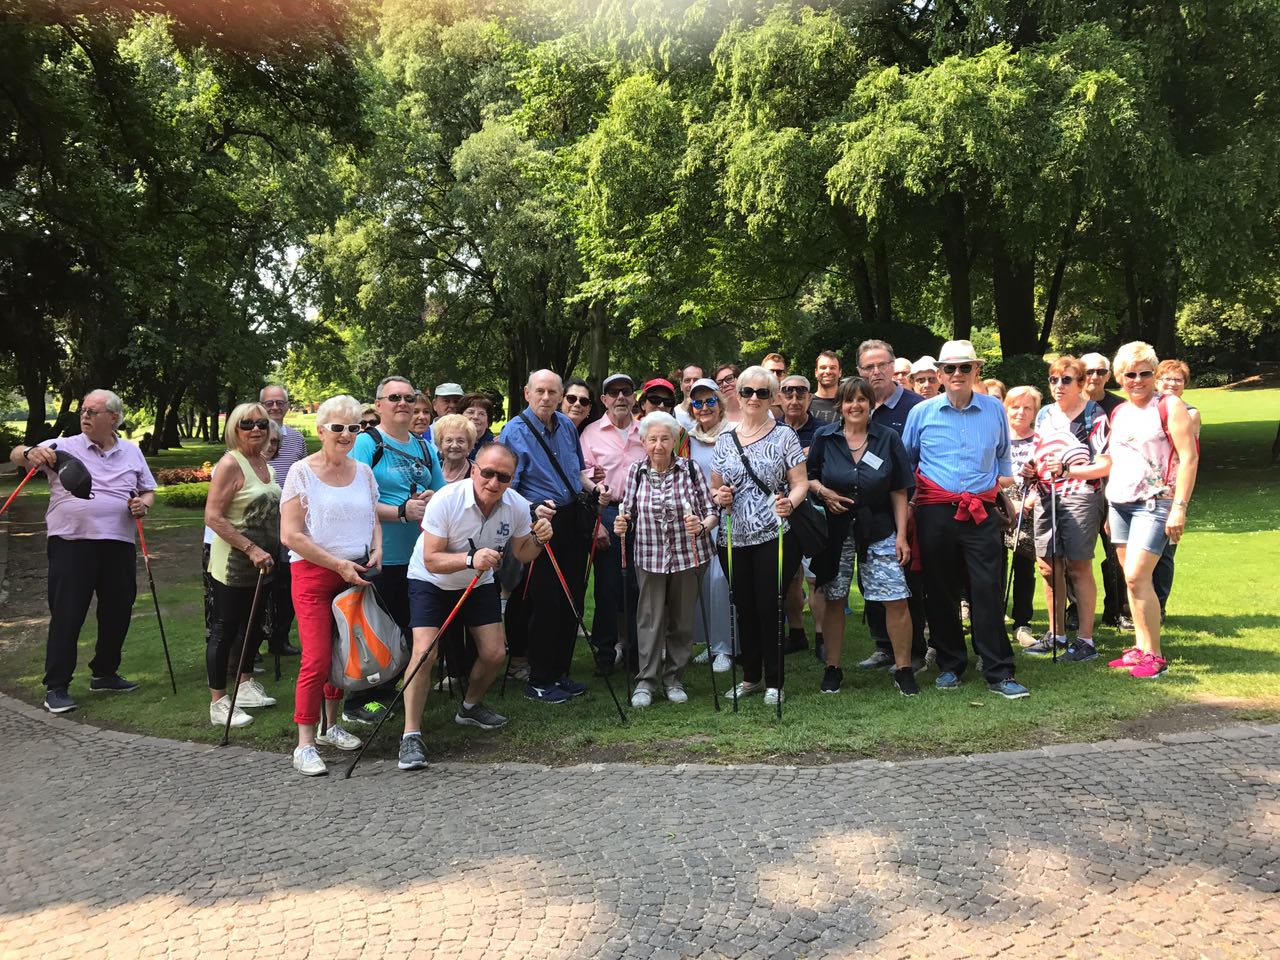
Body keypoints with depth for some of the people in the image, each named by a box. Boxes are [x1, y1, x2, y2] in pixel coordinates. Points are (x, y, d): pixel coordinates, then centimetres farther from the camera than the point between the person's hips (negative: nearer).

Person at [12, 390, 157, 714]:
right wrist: (30, 453, -32)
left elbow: (149, 491, 18)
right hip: (71, 544, -4)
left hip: (119, 545, 4)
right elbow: (16, 455, -8)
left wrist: (144, 504, -5)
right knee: (66, 615, -2)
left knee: (117, 613, 12)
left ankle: (104, 674, 31)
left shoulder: (132, 452, 12)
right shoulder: (63, 447, 1)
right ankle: (56, 687, 7)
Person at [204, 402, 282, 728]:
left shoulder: (264, 462, 9)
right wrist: (251, 549, -24)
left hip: (261, 564, 8)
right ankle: (218, 703, 6)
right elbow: (213, 517, -21)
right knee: (226, 629, -1)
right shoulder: (231, 463, -15)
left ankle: (245, 685, 33)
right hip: (233, 565, -8)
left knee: (253, 625, 18)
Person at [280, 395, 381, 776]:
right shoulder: (302, 472, -6)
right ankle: (304, 745, -2)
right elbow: (291, 535, -11)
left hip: (355, 573, 5)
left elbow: (373, 518, 21)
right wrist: (338, 564, -15)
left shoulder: (363, 471, 9)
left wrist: (376, 549, 0)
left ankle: (331, 725, 28)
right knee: (317, 659, -10)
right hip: (314, 574, -5)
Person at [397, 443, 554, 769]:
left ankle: (470, 707, 30)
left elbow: (522, 555, -1)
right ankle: (411, 736, -11)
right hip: (431, 582, -4)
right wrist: (470, 559, -46)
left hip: (480, 583, 5)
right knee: (424, 652, -20)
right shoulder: (446, 500, -29)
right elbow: (432, 560, -30)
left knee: (494, 653, 0)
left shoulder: (517, 506, -16)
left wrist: (538, 540, -23)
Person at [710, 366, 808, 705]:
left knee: (769, 608, -2)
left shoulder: (784, 435, 0)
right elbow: (715, 488, 16)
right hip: (735, 539, 4)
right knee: (745, 610, 10)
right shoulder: (724, 441, 10)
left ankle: (774, 681, 12)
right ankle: (751, 676, 25)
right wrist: (719, 496, -7)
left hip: (774, 536, -4)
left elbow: (801, 483, -3)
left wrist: (790, 502, -23)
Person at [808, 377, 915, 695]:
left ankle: (903, 669, 8)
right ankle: (832, 668, 20)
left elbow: (899, 491, 2)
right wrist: (822, 491, -14)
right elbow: (807, 477, 8)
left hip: (878, 531, 0)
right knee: (833, 600, 6)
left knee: (896, 600, -6)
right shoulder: (824, 437, 2)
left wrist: (901, 535, -3)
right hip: (835, 531, 1)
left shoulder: (888, 439, 1)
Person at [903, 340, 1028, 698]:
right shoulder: (921, 412, 4)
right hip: (935, 511, 0)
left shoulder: (995, 409, 8)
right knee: (940, 591, 6)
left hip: (981, 511, 0)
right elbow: (906, 460, 15)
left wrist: (1004, 477, 19)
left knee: (988, 592, -4)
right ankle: (950, 666, 20)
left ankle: (999, 673, 3)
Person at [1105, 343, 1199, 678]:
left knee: (1137, 577, -13)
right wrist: (1108, 510, 17)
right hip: (1119, 503, 6)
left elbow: (1189, 458, -11)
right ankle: (1139, 647, 15)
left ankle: (1154, 655, -4)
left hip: (1154, 503, -6)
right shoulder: (1118, 413, 13)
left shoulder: (1169, 407, -5)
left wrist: (1179, 508, -17)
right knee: (1132, 578, 7)